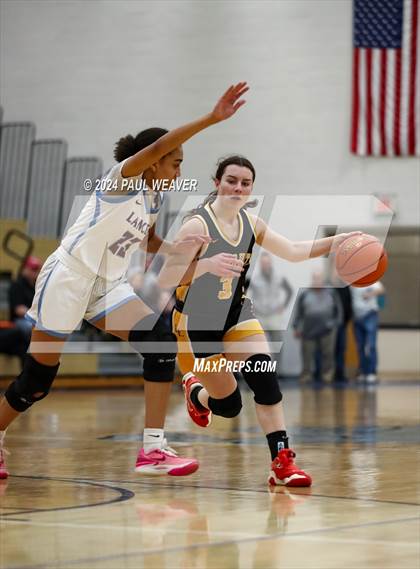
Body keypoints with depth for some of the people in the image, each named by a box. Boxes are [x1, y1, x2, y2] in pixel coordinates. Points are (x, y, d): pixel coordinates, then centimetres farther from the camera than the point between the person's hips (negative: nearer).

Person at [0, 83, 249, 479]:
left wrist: (176, 247, 8)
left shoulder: (154, 198, 10)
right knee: (36, 380, -2)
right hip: (67, 279, -7)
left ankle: (153, 450, -17)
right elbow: (157, 147, -33)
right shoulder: (122, 178, -13)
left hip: (107, 287, 7)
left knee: (161, 342, -15)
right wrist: (212, 118, -41)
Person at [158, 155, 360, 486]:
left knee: (265, 377, -22)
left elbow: (292, 251, 7)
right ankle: (194, 390, 38)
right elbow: (165, 279, -27)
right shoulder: (198, 225, -22)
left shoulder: (250, 223, -1)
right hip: (197, 322, -5)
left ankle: (282, 460, -20)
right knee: (229, 405, 1)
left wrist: (331, 244, -9)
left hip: (236, 315, 5)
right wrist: (207, 264, -42)